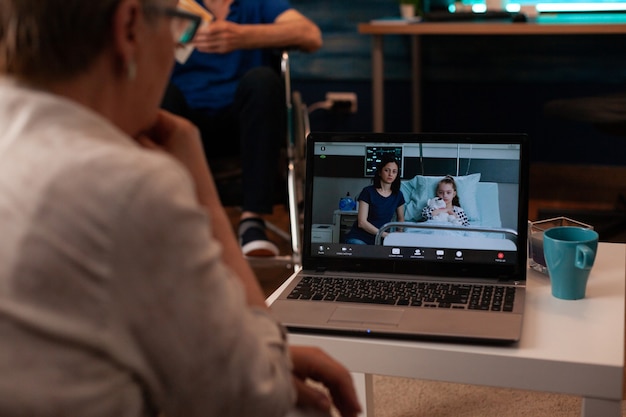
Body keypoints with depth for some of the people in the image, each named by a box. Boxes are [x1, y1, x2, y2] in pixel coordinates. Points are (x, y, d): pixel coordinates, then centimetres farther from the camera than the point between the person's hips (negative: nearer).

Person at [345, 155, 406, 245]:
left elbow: (401, 219, 24)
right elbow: (362, 222, -11)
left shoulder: (398, 195, 8)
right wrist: (385, 235, -17)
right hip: (359, 239, -4)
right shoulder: (368, 192, -6)